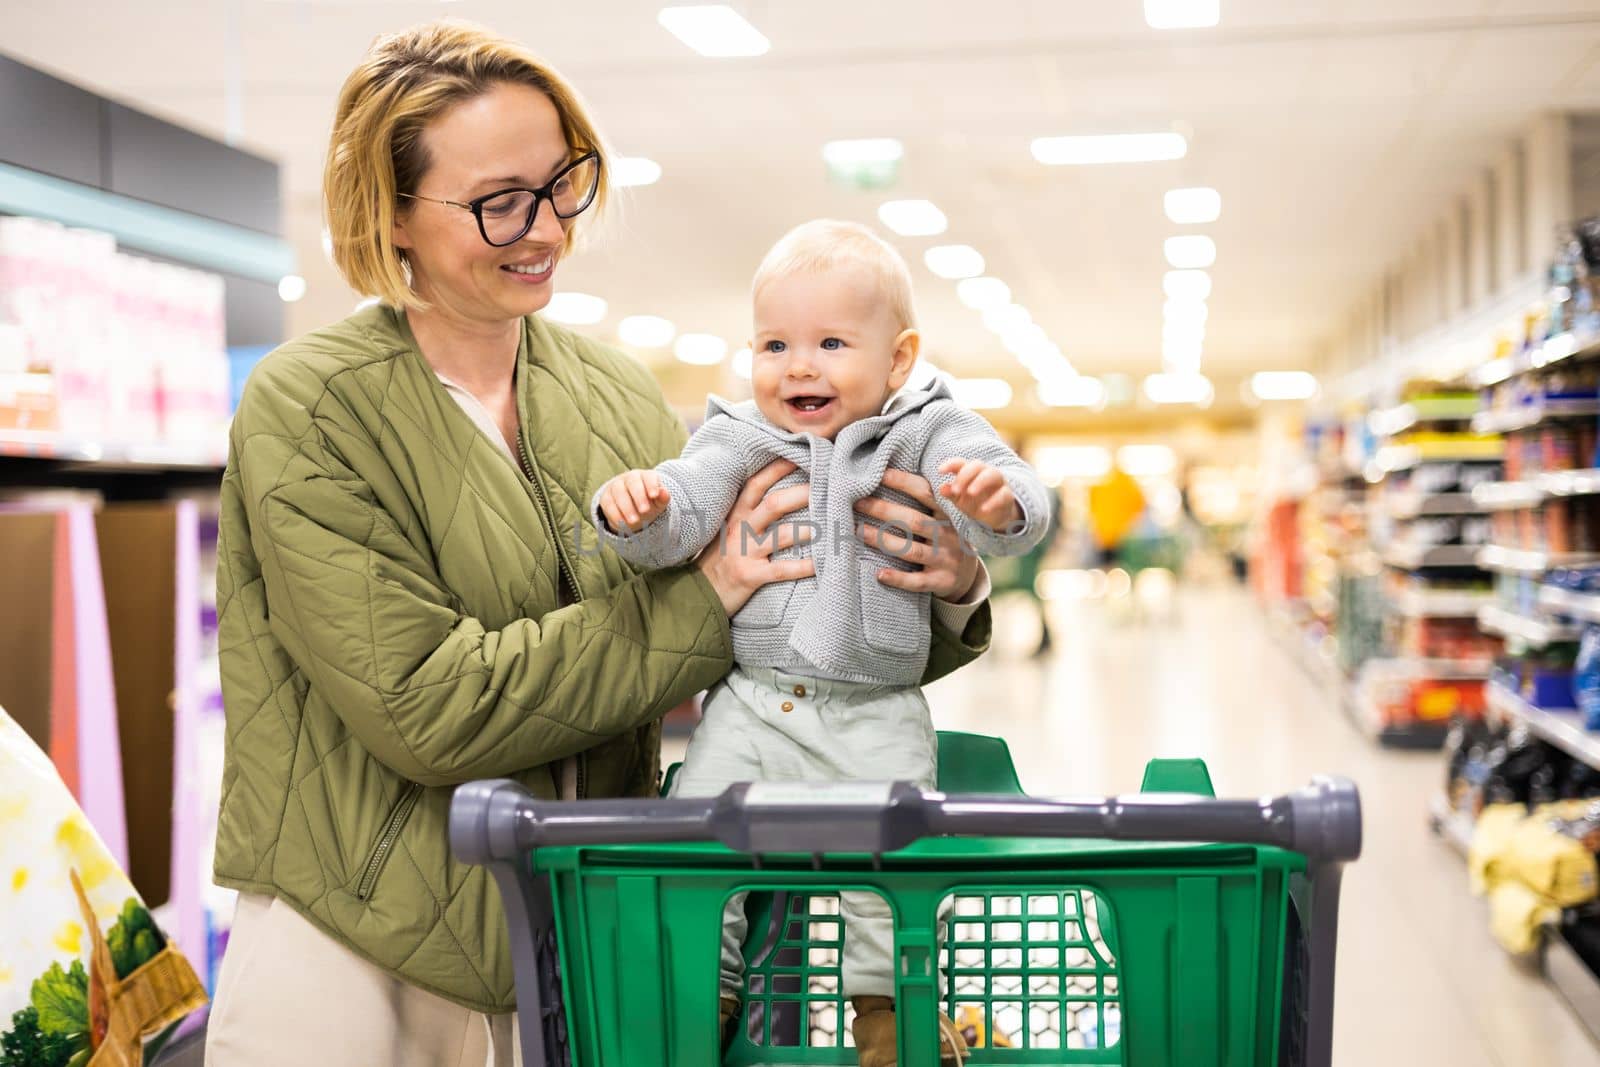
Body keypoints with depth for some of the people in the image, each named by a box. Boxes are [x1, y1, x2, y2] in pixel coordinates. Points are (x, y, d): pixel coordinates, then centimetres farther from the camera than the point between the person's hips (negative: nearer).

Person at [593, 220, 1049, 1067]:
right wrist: (635, 511, -30)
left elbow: (1017, 517, -15)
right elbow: (680, 517, -6)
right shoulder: (737, 439, 4)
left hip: (878, 717, -2)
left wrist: (998, 499, -40)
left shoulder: (928, 435, -2)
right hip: (751, 703, 2)